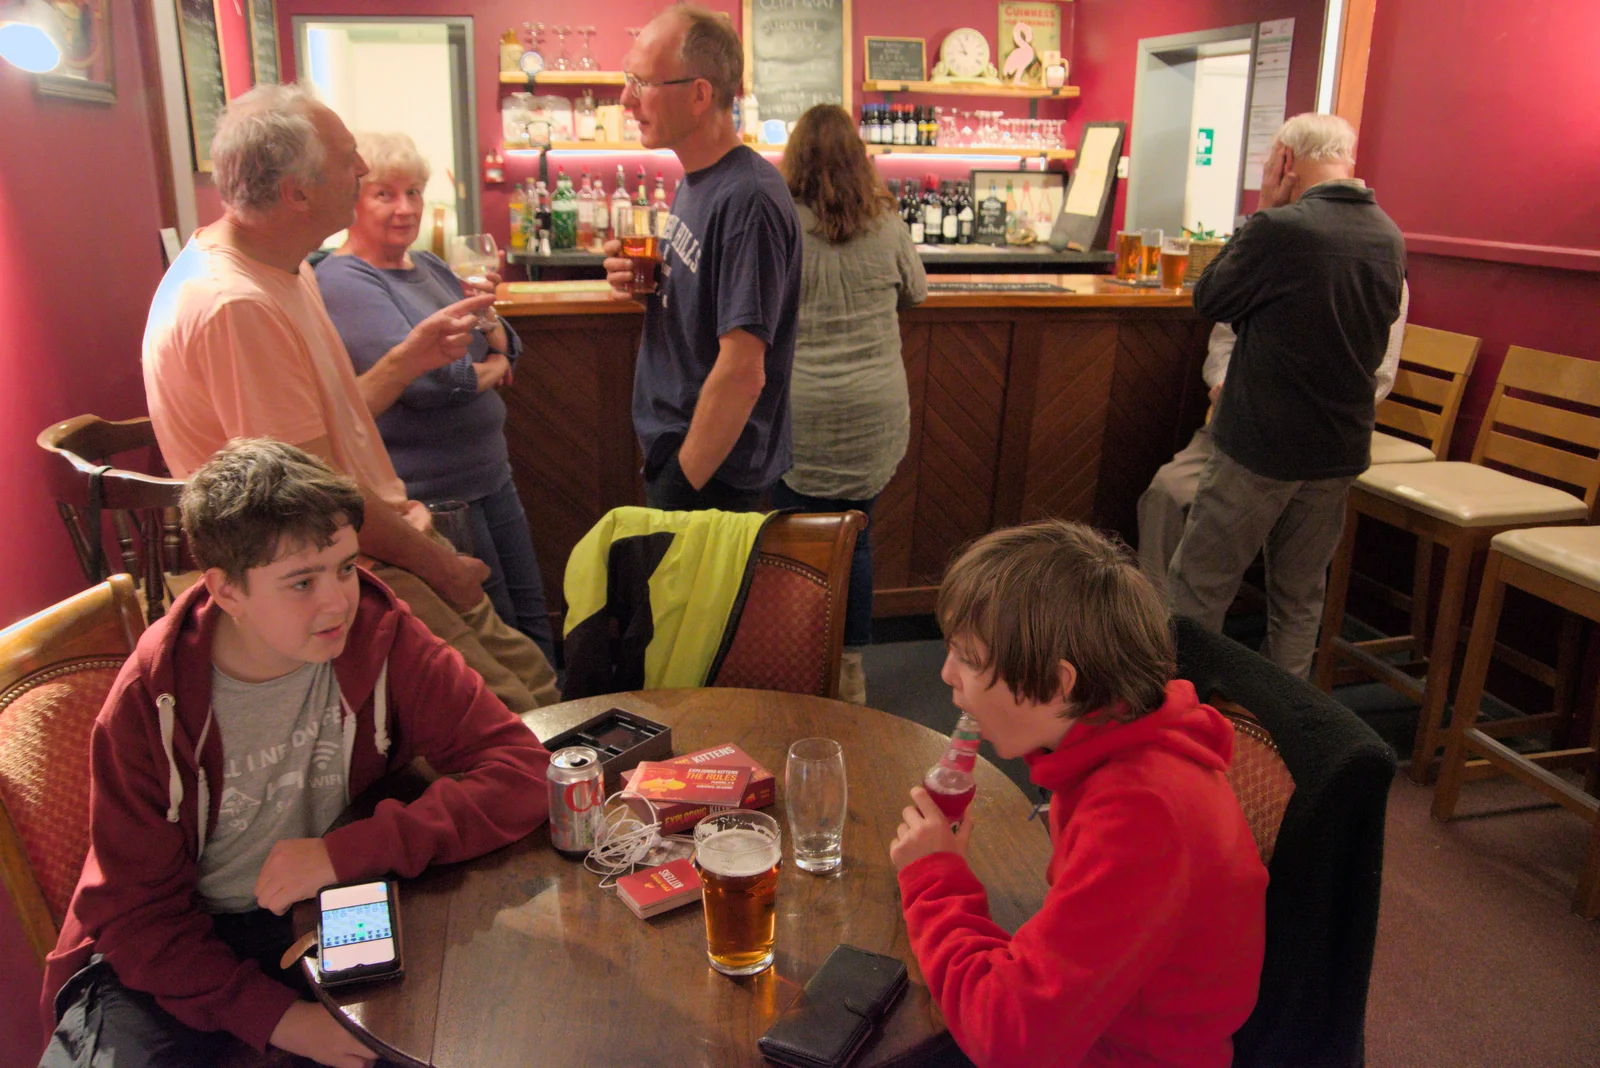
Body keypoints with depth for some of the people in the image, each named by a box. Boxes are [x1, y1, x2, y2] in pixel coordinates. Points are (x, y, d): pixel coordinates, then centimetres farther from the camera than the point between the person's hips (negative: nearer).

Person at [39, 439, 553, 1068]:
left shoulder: (381, 638, -15)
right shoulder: (150, 703, -15)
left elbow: (520, 770, -20)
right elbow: (137, 911, -8)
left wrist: (347, 853, -28)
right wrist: (274, 1016, -20)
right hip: (189, 944, 0)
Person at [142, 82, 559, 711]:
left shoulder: (283, 271, 11)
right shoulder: (235, 306, -22)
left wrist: (408, 358, 5)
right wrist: (436, 563, -10)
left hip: (374, 547, 10)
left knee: (534, 678, 7)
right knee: (514, 720, -15)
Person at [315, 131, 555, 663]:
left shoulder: (429, 266, 13)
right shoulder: (343, 282, -13)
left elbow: (506, 350, 13)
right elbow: (423, 379, -24)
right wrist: (488, 371, -5)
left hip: (491, 474, 8)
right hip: (426, 493, -8)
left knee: (533, 617, 13)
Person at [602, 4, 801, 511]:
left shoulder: (747, 199, -23)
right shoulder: (695, 182, 7)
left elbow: (743, 373, -26)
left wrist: (682, 485, -20)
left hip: (711, 475, -9)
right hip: (672, 453, 9)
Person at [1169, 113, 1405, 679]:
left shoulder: (1281, 228, -18)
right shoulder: (1390, 238, 5)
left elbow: (1209, 299, -5)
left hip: (1262, 446, -7)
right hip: (1342, 447, 7)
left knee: (1197, 590, 4)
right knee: (1301, 597, 17)